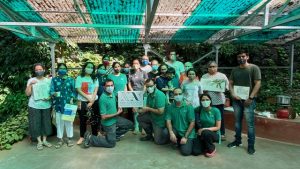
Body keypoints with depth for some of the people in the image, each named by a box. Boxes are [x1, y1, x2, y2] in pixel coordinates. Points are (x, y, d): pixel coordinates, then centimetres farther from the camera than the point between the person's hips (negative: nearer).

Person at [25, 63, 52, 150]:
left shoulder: (48, 81, 5)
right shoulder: (31, 80, -1)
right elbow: (27, 93, -5)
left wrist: (50, 97, -11)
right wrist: (30, 84, -18)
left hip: (46, 106, 2)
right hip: (34, 106, -2)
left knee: (46, 123, 8)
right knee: (36, 123, 3)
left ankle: (44, 140, 24)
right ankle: (39, 141, 18)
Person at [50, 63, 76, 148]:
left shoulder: (71, 79, 7)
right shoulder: (54, 80, 8)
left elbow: (74, 91, 5)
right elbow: (51, 91, 1)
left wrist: (72, 99, -9)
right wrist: (54, 94, -21)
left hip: (68, 104, -1)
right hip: (58, 105, 1)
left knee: (69, 121, 5)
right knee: (59, 122, 7)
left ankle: (69, 139, 18)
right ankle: (60, 139, 20)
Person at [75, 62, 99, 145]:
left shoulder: (95, 78, 8)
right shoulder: (79, 78, 1)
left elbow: (96, 90, 0)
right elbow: (78, 90, -7)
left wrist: (92, 101, -11)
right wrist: (88, 98, -14)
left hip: (94, 101, 2)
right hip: (82, 101, -2)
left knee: (94, 119, 7)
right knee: (83, 120, 6)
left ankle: (95, 136, 19)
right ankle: (81, 137, 18)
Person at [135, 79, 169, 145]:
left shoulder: (159, 95, -26)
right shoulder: (149, 94, 0)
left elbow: (160, 111, -30)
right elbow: (147, 108, 5)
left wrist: (149, 109, -19)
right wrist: (138, 110, -11)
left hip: (159, 120, -8)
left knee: (158, 141, -2)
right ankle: (150, 134, 20)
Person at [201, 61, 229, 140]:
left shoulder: (222, 76, 7)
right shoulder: (204, 76, 13)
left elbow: (227, 86, 4)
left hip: (219, 100, -1)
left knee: (220, 117, 3)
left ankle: (222, 133, 16)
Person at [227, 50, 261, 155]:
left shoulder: (254, 68, -2)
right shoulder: (235, 70, 12)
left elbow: (257, 84, -8)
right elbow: (230, 83, 12)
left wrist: (250, 97, -14)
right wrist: (233, 94, -5)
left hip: (248, 100, -4)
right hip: (236, 100, 5)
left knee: (250, 123, -1)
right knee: (237, 121, 13)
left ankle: (251, 145, 9)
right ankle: (237, 141, 26)